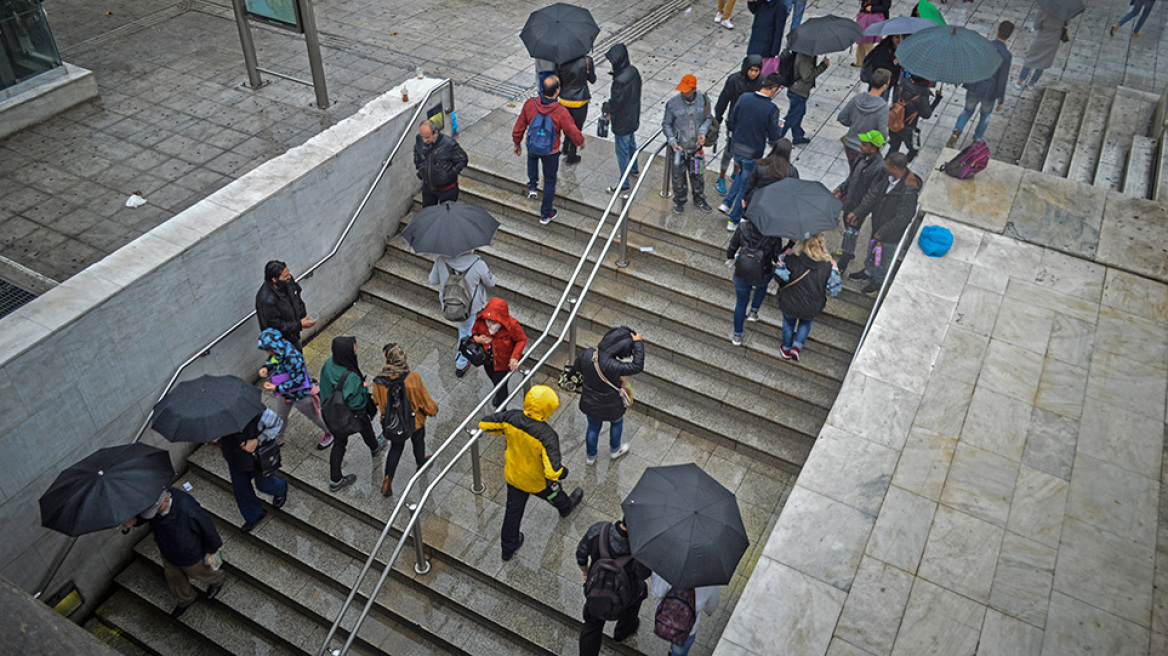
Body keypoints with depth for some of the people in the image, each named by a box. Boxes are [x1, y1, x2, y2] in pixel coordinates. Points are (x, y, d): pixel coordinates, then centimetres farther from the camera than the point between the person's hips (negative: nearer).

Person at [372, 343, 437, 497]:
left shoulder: (379, 381, -27)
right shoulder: (413, 378, -31)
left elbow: (377, 402, -9)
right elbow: (425, 400, -18)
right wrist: (433, 409, 3)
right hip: (415, 421, -1)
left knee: (395, 448, 26)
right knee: (418, 442, 29)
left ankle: (387, 480, 21)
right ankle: (421, 464, 55)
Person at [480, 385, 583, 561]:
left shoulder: (511, 418, -25)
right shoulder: (547, 436, -38)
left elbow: (484, 424, -12)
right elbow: (553, 472, -40)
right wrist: (563, 470, -17)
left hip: (513, 476, 4)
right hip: (537, 482, -3)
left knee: (513, 510, 24)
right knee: (554, 494, 32)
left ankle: (508, 548, 42)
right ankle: (566, 507, 66)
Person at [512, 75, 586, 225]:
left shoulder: (530, 104, -23)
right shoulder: (561, 112, -32)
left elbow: (519, 127, -10)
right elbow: (575, 134, -22)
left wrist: (517, 144, 9)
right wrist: (581, 142, 3)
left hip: (532, 146, 2)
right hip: (551, 151, -2)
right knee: (550, 180, 21)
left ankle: (533, 187, 33)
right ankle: (545, 214, 35)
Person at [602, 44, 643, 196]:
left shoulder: (621, 80, -34)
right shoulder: (633, 71, -6)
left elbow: (615, 102, -27)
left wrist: (605, 108, -4)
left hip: (622, 123, -9)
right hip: (633, 118, 9)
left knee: (622, 152, 7)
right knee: (631, 144, 29)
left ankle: (624, 183, 21)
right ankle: (634, 170, 50)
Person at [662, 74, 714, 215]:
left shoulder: (703, 101, -10)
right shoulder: (672, 104, -16)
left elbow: (708, 118, 6)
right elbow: (666, 124, -4)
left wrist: (702, 132, -13)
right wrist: (672, 141, -15)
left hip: (696, 146, 2)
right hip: (679, 147, -2)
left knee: (697, 174, 16)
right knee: (679, 176, 12)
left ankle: (699, 200, 38)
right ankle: (679, 201, 34)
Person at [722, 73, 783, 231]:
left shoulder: (744, 98, -6)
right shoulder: (772, 109, -20)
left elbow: (733, 121, 6)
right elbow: (773, 138, -14)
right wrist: (779, 128, 7)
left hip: (736, 147, 5)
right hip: (753, 153, -5)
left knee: (744, 174, 33)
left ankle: (727, 203, 26)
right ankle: (733, 221, 22)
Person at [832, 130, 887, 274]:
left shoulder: (879, 168, -31)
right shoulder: (863, 157, -5)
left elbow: (872, 196, -27)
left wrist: (858, 212, -27)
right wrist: (842, 188, 15)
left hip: (859, 207, -8)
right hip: (849, 202, 8)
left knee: (851, 234, 5)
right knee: (847, 228, 27)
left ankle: (842, 265, 22)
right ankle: (848, 251, 52)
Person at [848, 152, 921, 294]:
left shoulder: (908, 192, -38)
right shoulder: (890, 177, -14)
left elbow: (901, 218, -30)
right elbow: (874, 192, -4)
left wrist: (881, 232, -21)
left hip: (891, 232, -8)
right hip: (878, 224, 8)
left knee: (883, 257, 17)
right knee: (872, 249, 30)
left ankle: (877, 282, 42)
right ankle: (868, 272, 56)